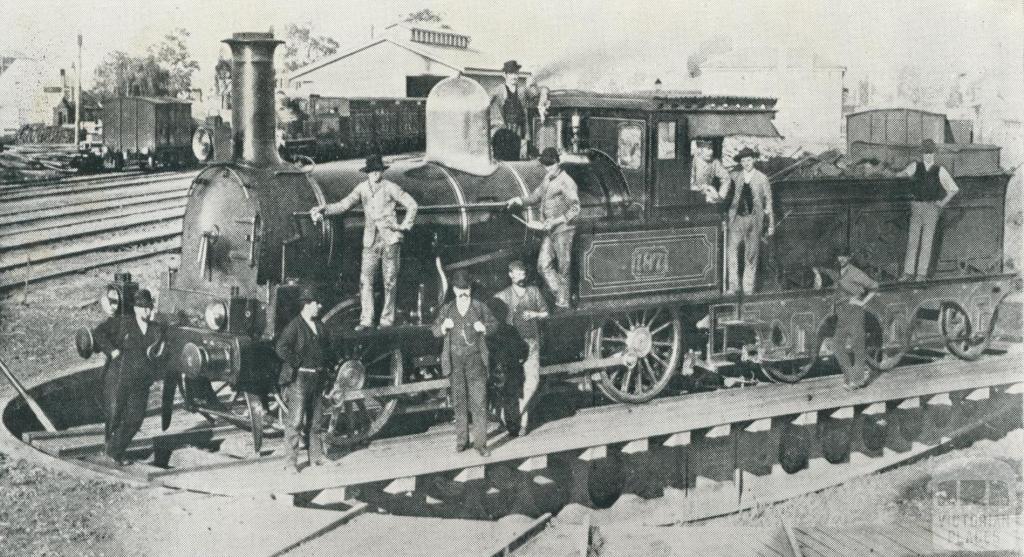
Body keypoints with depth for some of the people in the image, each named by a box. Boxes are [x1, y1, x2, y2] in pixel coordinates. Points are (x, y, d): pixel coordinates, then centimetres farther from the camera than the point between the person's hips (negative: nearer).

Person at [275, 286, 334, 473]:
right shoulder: (294, 326, -12)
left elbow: (327, 345, 27)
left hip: (318, 378, 8)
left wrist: (327, 363, 12)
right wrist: (298, 364, -18)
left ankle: (316, 457, 24)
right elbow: (281, 348, -23)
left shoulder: (319, 325, 12)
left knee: (316, 419, 14)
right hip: (299, 379, -8)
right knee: (295, 421, -6)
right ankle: (291, 461, -1)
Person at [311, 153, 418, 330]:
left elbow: (411, 204, 4)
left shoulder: (390, 188, -2)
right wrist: (323, 209, -7)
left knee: (389, 280, 1)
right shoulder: (362, 188, 7)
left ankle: (387, 318, 10)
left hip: (390, 239, -3)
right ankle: (366, 320, -2)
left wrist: (405, 225, -2)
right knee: (365, 280, -5)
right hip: (370, 242, 3)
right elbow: (343, 205, 5)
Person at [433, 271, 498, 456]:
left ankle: (480, 442, -4)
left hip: (475, 359, -2)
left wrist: (484, 327, -12)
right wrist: (444, 326, -13)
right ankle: (462, 439, 20)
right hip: (455, 360, 2)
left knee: (479, 401, -7)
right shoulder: (447, 309, 7)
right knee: (459, 401, 10)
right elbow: (435, 330, 8)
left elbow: (494, 324, 9)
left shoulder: (479, 307, 3)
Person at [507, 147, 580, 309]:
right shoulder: (547, 179, 12)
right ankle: (559, 296, 18)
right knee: (543, 266, 7)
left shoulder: (565, 182, -12)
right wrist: (519, 200, 7)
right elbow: (536, 197, 23)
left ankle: (563, 303, 6)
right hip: (550, 231, 8)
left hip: (563, 230, -8)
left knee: (563, 268, -2)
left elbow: (575, 208, -15)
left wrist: (556, 221, -20)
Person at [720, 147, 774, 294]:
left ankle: (748, 288, 9)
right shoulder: (735, 177, 8)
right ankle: (733, 285, 2)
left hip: (754, 220, -1)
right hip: (737, 218, 1)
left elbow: (768, 200, 8)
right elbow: (723, 195, 5)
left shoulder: (762, 178, 4)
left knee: (751, 255, 1)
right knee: (731, 251, -8)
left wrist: (771, 223, 7)